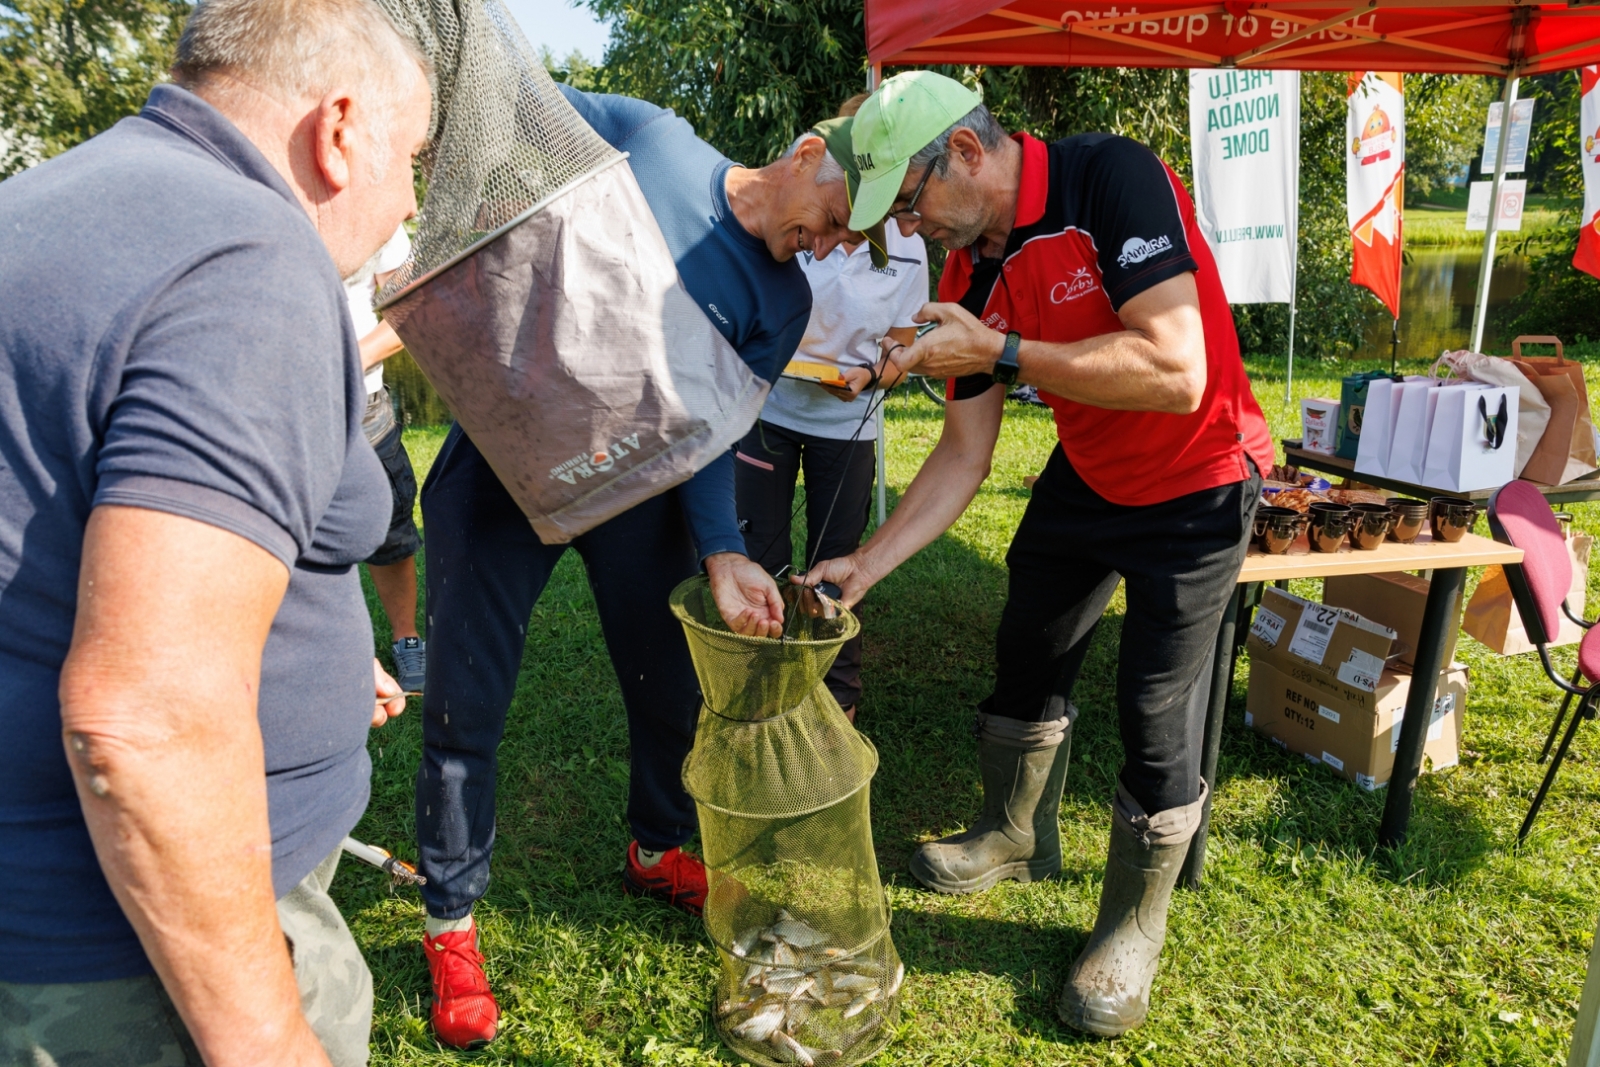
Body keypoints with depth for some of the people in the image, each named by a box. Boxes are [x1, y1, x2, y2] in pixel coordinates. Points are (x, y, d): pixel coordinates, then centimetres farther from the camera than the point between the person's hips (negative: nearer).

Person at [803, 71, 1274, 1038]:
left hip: (1196, 487, -7)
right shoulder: (970, 278, -6)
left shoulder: (1114, 179, -26)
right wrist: (865, 566, -8)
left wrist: (1002, 352, -32)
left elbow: (1176, 374, -35)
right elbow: (964, 458, -2)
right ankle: (1019, 836, 43)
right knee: (1028, 657, 16)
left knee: (1156, 714, -3)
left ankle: (1135, 926, 21)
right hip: (1086, 477, 7)